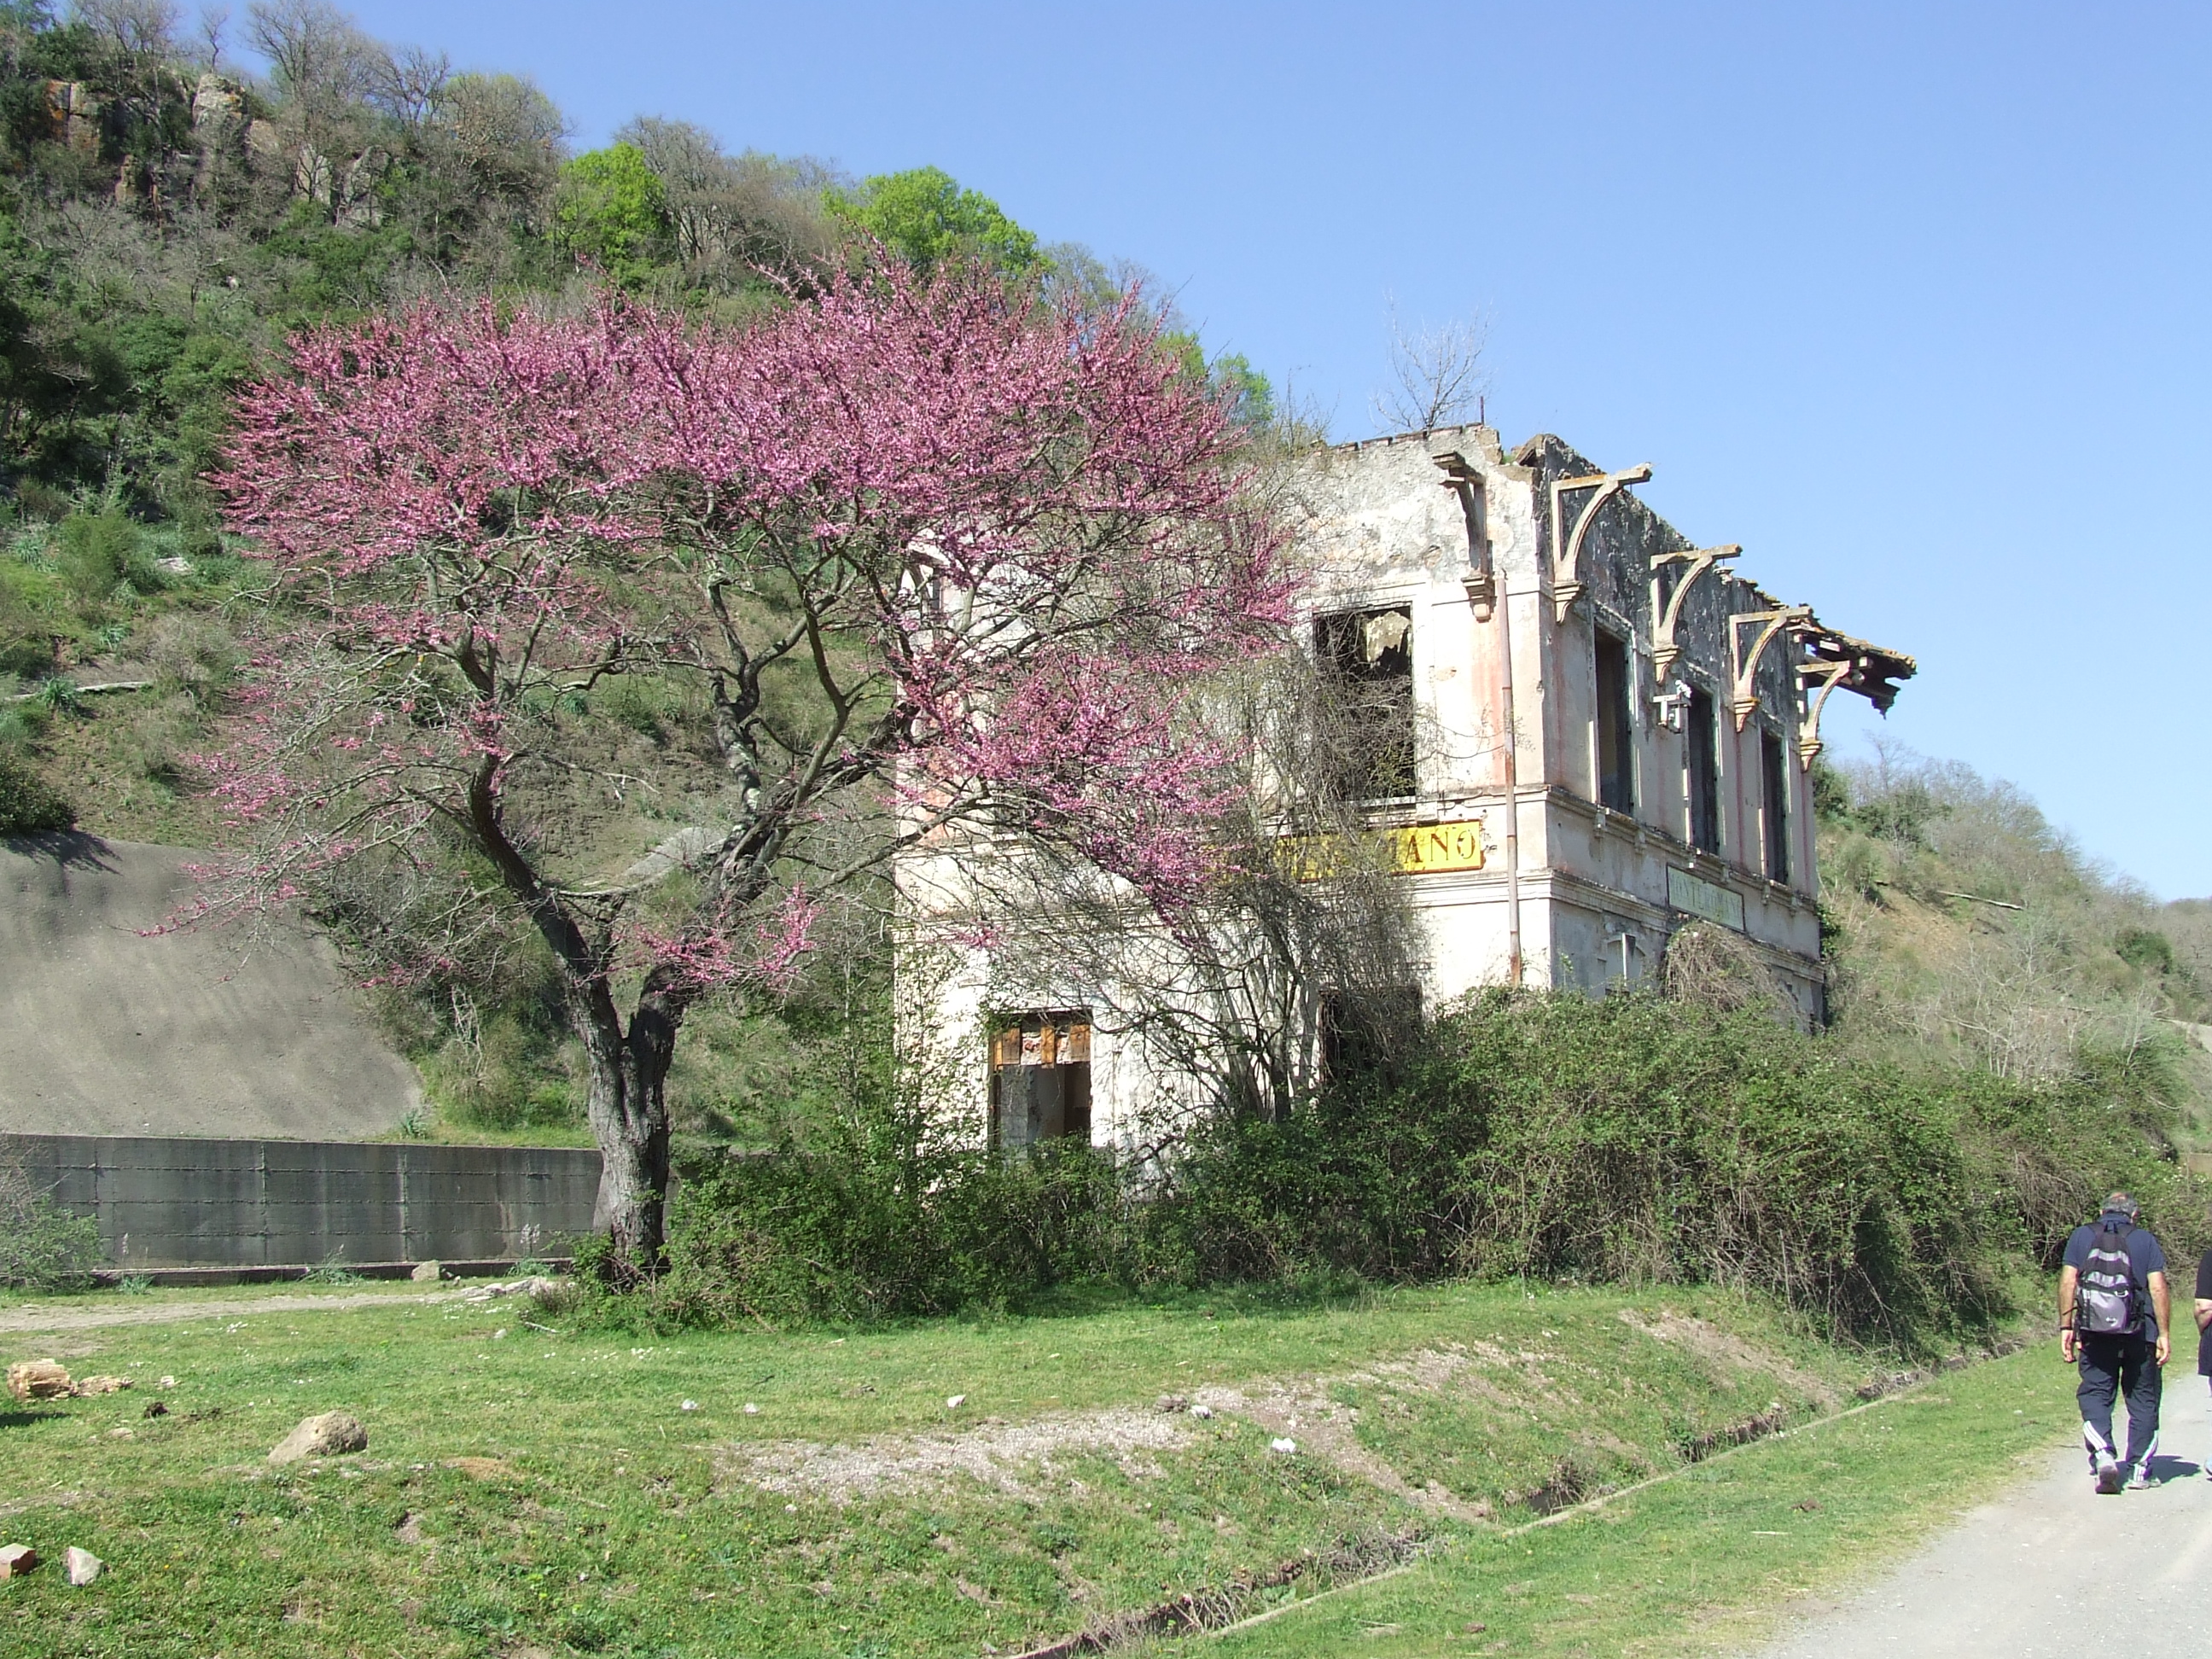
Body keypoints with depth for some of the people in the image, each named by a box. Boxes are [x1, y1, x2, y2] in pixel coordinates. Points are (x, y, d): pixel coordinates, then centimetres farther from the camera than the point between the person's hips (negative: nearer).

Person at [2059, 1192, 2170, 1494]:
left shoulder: (2082, 1236, 7)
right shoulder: (2145, 1240, 4)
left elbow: (2068, 1282, -1)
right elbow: (2158, 1288, -4)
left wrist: (2065, 1326, 2)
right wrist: (2164, 1334, -2)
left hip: (2095, 1333, 0)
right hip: (2140, 1333, 0)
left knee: (2094, 1393, 6)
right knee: (2142, 1398, 12)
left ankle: (2103, 1455, -14)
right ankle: (2139, 1468, 14)